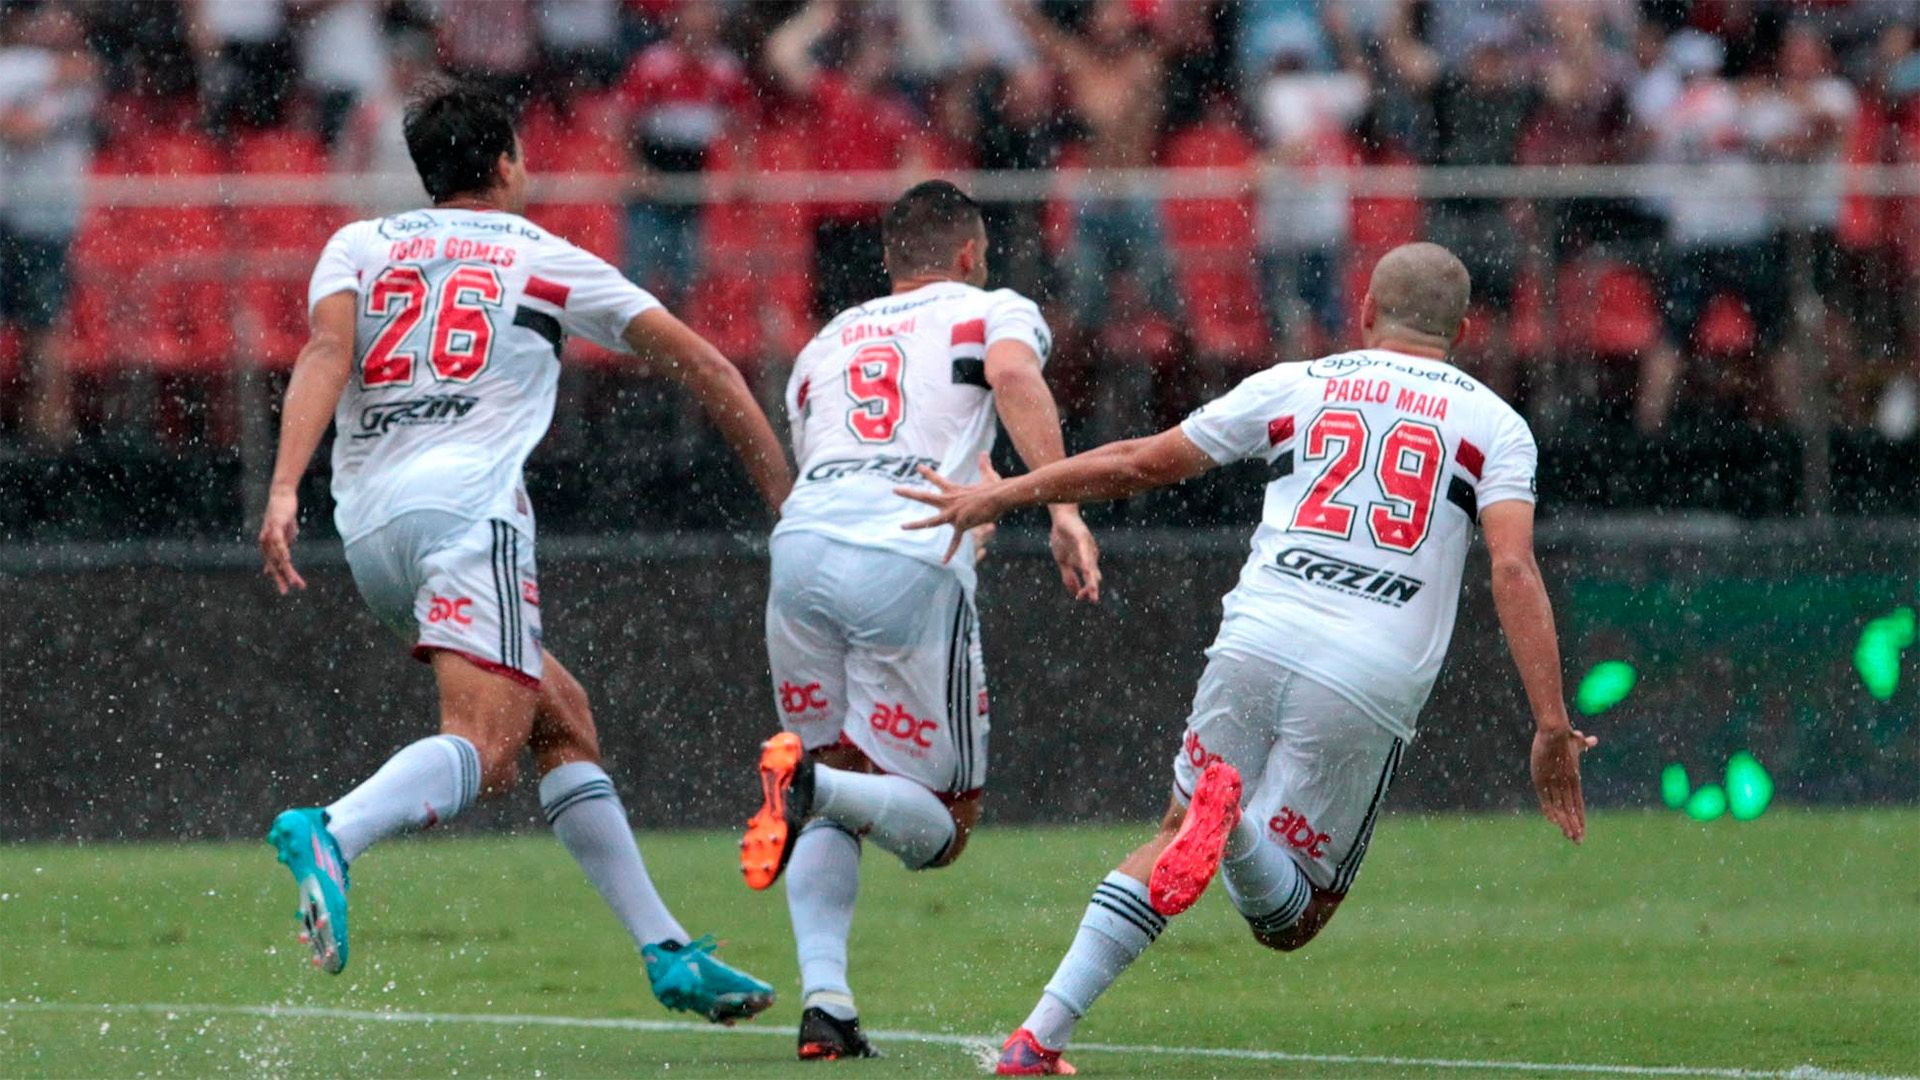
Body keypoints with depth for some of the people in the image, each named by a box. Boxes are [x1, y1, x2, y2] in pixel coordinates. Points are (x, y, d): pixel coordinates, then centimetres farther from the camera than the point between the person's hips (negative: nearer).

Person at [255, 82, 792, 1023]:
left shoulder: (358, 247, 21)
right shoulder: (548, 260, 18)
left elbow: (324, 357, 1)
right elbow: (703, 368, 20)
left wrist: (284, 490, -12)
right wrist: (786, 498, 27)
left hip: (368, 522, 5)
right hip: (468, 505, -5)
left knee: (563, 721, 16)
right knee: (482, 748, -21)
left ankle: (666, 952, 14)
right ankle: (330, 835, -50)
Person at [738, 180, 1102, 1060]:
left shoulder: (823, 344, 32)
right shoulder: (995, 311, 18)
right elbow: (1014, 374, -5)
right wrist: (1063, 508, -12)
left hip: (801, 537, 4)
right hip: (913, 555, -4)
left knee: (834, 814, 20)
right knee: (940, 827, 5)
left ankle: (824, 1001, -3)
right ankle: (814, 782, -27)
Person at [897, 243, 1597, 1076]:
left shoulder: (1298, 387, 16)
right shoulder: (1494, 425, 11)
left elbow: (1143, 463, 20)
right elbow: (1514, 570, -4)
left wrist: (999, 496, 32)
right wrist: (1552, 727, -8)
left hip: (1258, 642, 2)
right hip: (1369, 687, -2)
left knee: (1172, 839, 23)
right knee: (1289, 922, 9)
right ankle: (1236, 825, -26)